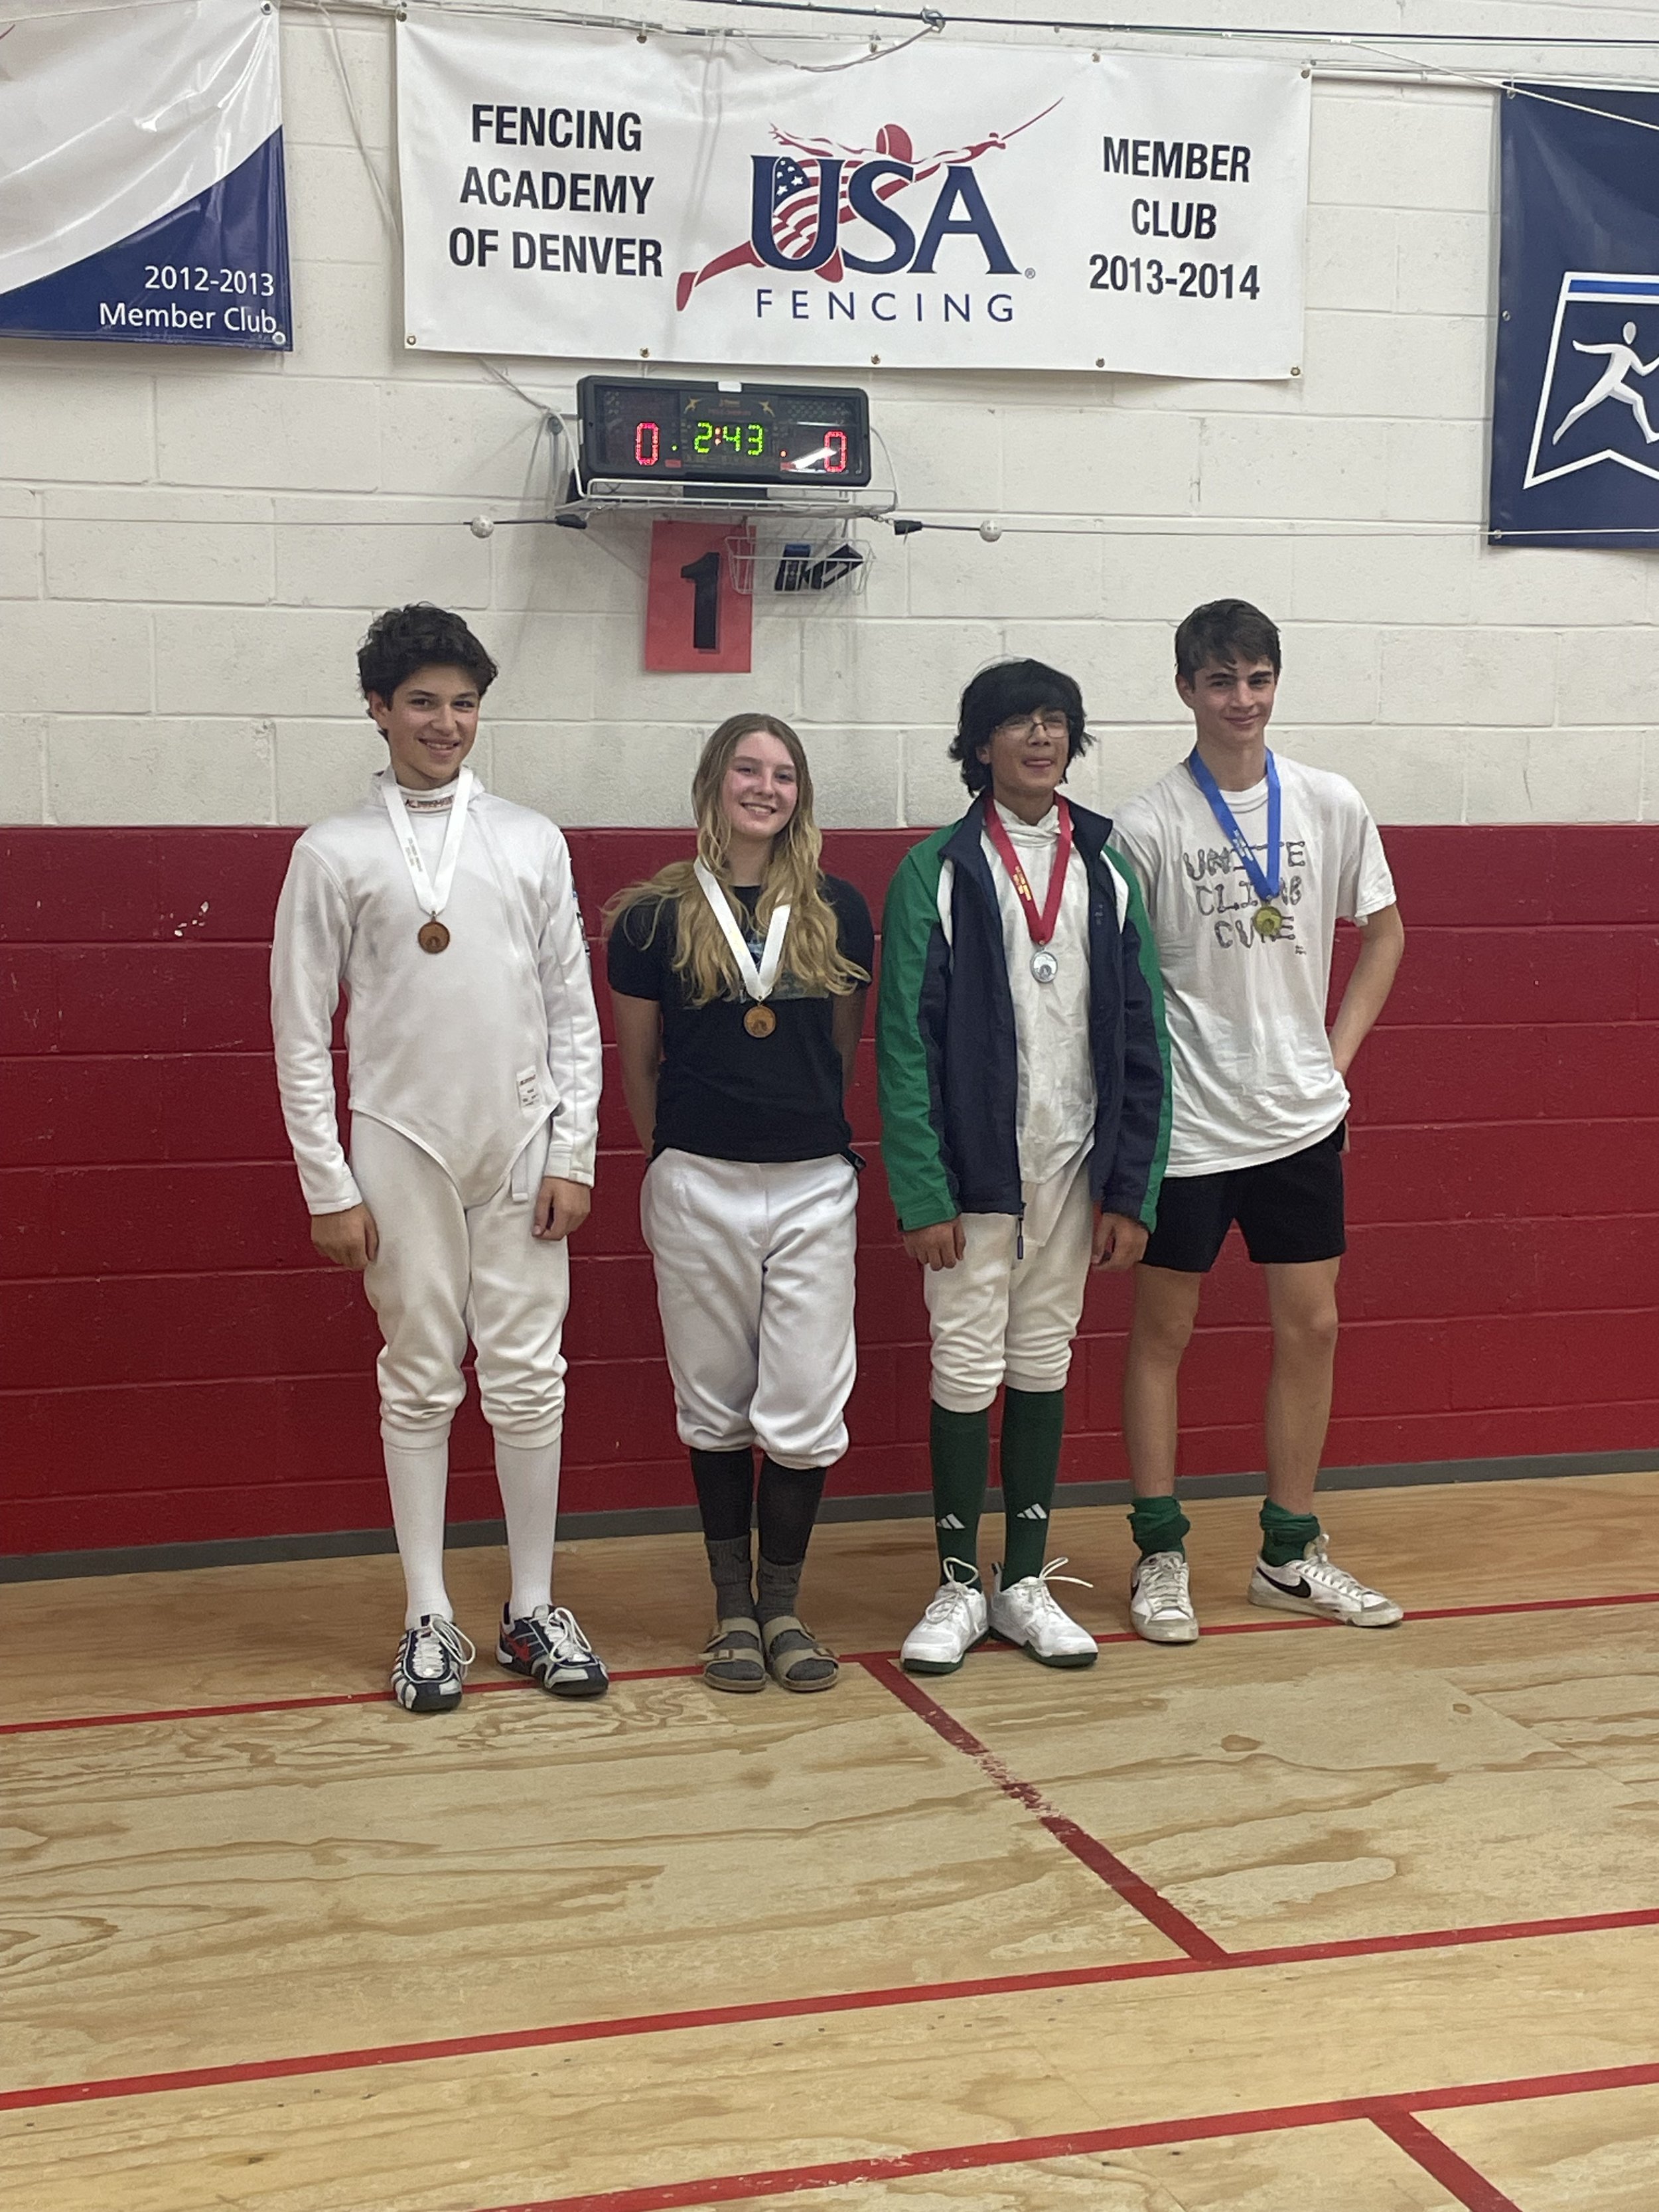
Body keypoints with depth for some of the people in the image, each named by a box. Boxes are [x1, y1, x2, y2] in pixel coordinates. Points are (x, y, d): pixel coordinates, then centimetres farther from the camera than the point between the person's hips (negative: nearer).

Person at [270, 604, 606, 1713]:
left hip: (522, 1147, 2)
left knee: (529, 1377, 5)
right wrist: (329, 1187, -5)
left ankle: (534, 1609, 16)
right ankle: (431, 1619, 15)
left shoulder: (533, 841, 6)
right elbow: (303, 1031, -1)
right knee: (422, 1383, 5)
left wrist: (573, 1154, -1)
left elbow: (574, 1010, 6)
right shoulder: (336, 853, 0)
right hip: (401, 1150, -2)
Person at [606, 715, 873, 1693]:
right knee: (716, 1405, 8)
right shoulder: (656, 915, -1)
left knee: (805, 1406, 1)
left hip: (815, 1186, 1)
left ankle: (783, 1603, 16)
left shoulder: (837, 909, 3)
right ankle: (732, 1605, 20)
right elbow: (637, 1064, 8)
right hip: (698, 1189, -1)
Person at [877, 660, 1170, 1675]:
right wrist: (922, 1193, -14)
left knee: (1045, 1367, 11)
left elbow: (1141, 1040, 5)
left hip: (1072, 1168, 3)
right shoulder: (938, 872, -5)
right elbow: (906, 1041, -8)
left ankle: (1027, 1583, 22)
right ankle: (959, 1585, 16)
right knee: (967, 1370, 2)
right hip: (974, 1169, -3)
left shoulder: (1106, 873, 5)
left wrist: (1132, 1190, -1)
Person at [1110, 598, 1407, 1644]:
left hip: (1303, 1116, 4)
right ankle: (1161, 1557, 17)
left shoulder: (1333, 806, 2)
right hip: (1186, 1122, -4)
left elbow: (1383, 930, 15)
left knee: (1310, 1326, 8)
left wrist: (1337, 1051, 6)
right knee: (1164, 1330, 5)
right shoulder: (1148, 826, -8)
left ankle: (1291, 1555, 22)